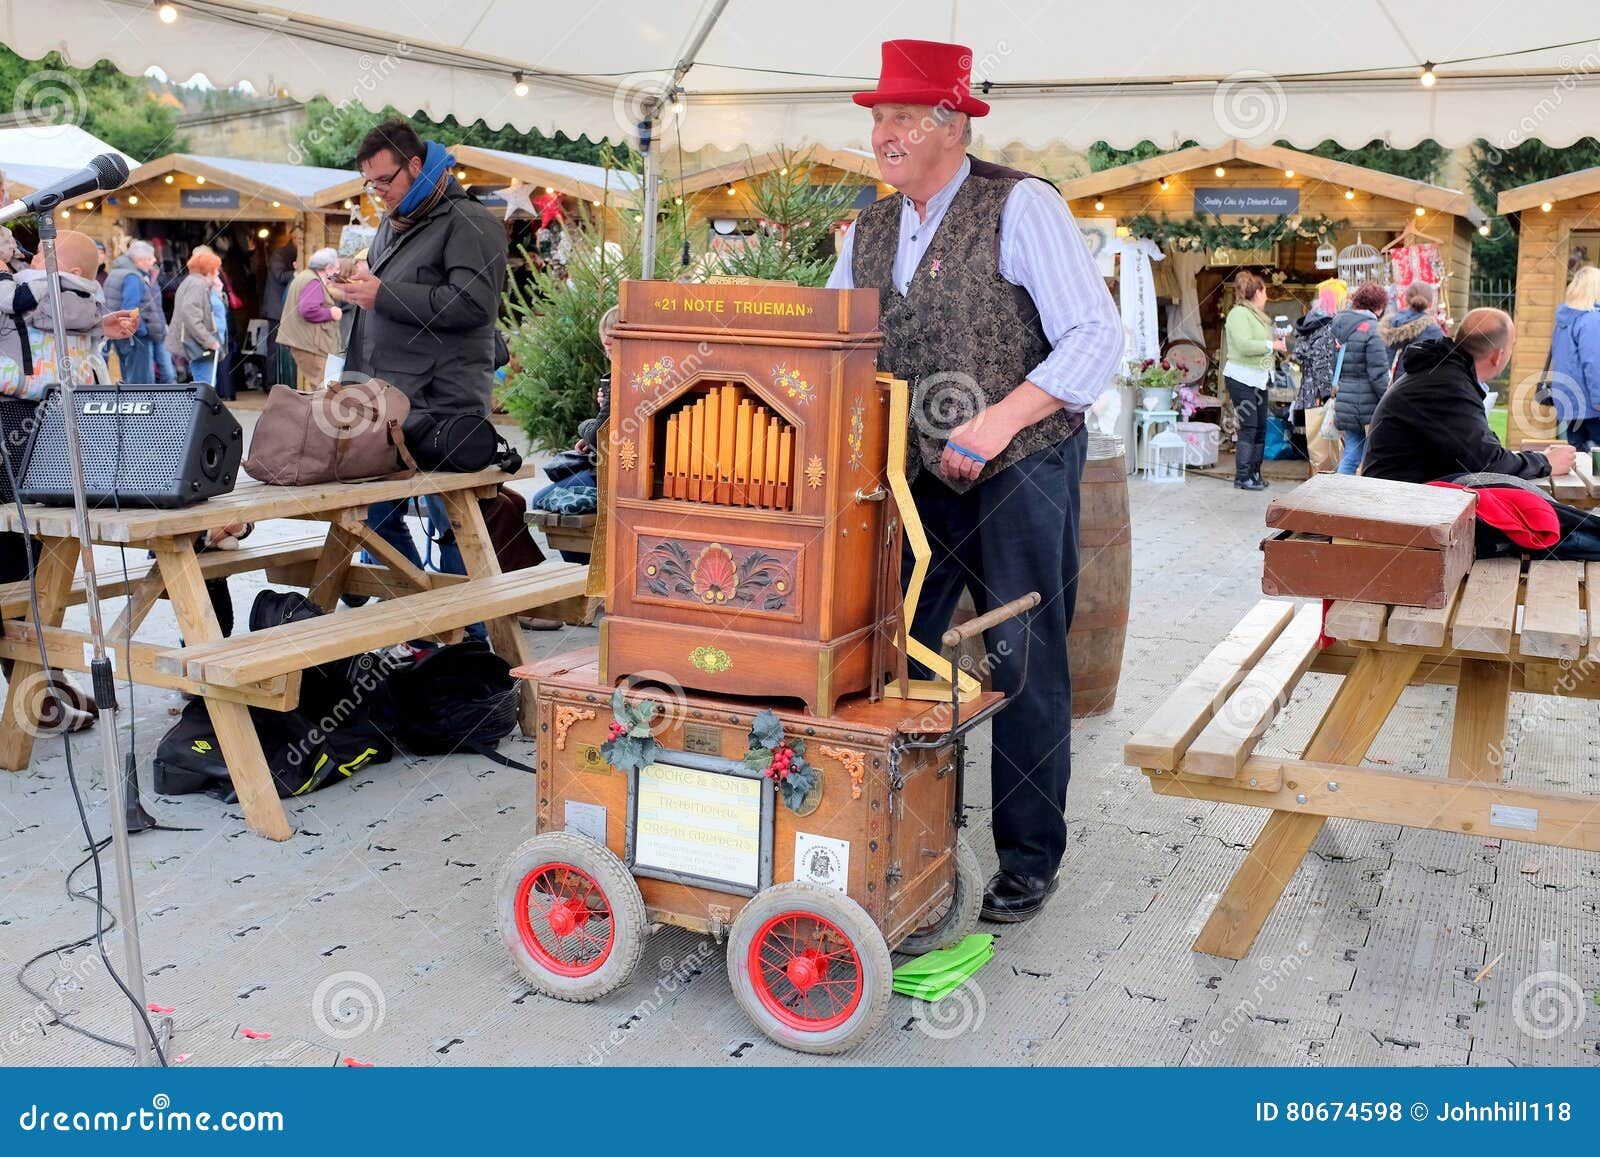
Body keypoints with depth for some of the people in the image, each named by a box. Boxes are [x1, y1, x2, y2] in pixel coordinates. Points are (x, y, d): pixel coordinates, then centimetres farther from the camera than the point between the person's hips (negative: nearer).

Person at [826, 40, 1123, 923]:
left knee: (1023, 668, 2)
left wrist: (1001, 419, -24)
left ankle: (1029, 862, 16)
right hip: (917, 476, 6)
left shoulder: (1020, 206, -9)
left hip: (1019, 471, -6)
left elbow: (1096, 338, -14)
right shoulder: (868, 233, 10)